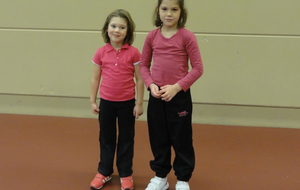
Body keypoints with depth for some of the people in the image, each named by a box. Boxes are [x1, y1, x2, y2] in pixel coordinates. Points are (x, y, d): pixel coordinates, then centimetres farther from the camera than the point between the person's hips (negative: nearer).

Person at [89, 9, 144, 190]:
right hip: (106, 102, 2)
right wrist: (92, 101, 4)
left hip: (127, 103, -2)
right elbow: (95, 79, 4)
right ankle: (104, 172, 29)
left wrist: (139, 104, -5)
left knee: (126, 140, 11)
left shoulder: (133, 53, -10)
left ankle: (126, 175, 24)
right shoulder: (101, 53, -4)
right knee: (106, 139, 15)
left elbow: (140, 80, -6)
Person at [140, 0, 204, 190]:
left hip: (179, 95, -3)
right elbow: (144, 65, 8)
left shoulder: (187, 36, -9)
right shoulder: (152, 36, 1)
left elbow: (198, 68, -9)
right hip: (157, 96, 3)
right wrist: (151, 84, -9)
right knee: (158, 138, 14)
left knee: (181, 139, 7)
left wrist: (176, 87, -16)